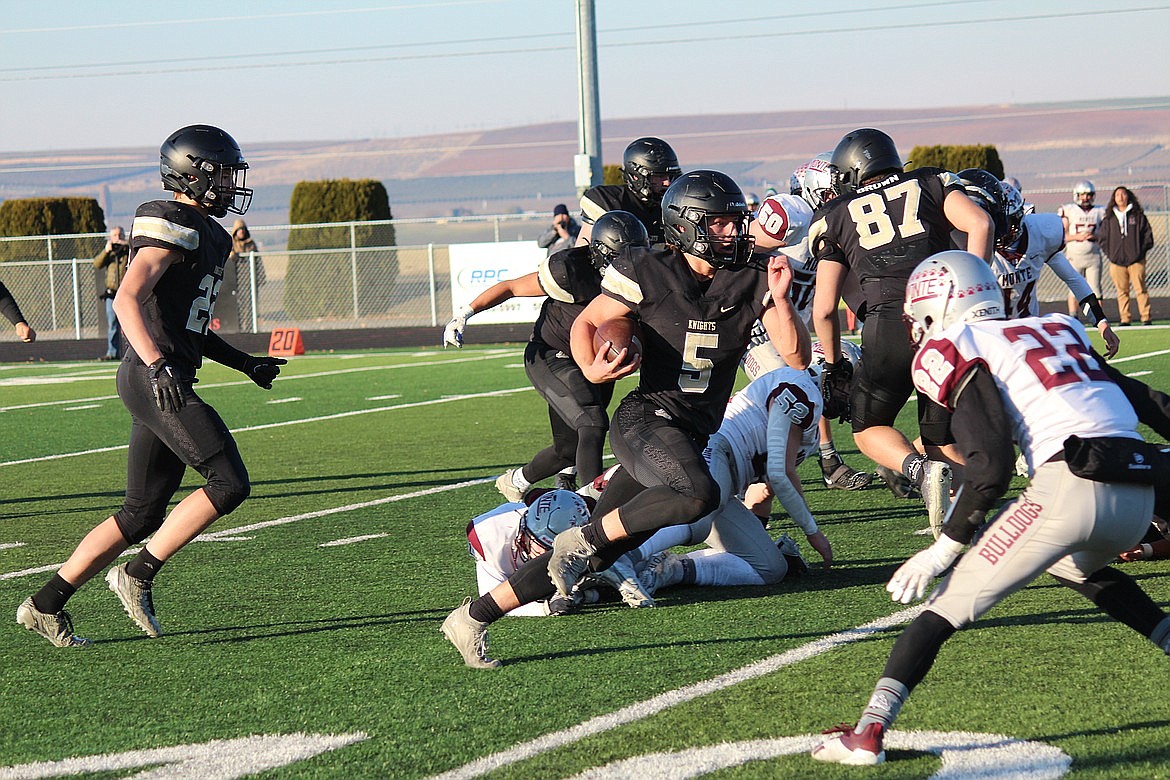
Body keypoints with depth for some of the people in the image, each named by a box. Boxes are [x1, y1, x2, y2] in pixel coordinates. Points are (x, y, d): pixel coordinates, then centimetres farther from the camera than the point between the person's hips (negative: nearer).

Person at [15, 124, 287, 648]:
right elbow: (127, 300, -22)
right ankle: (138, 575, -7)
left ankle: (46, 605, 11)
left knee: (143, 514, 10)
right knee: (230, 483, -13)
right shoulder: (172, 227, -10)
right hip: (154, 379, -10)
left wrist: (244, 363, 27)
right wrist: (158, 364, -33)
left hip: (165, 378, 10)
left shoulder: (203, 234, 21)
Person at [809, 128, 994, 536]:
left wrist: (833, 365, 28)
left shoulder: (836, 216, 19)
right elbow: (979, 223, 2)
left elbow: (824, 308, 15)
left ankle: (923, 471, -13)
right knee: (944, 439, 14)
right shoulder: (929, 183, 21)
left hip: (891, 322, -2)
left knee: (869, 427, 18)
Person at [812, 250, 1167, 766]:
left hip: (1072, 485, -6)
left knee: (952, 600, 0)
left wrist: (943, 550, 2)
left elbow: (991, 466, -3)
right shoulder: (1059, 331, 28)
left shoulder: (957, 350, 7)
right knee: (1078, 567, 37)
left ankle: (869, 731, -11)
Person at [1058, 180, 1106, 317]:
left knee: (1095, 289, -1)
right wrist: (1077, 236, -17)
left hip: (1093, 256, 2)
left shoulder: (1099, 212, 9)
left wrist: (1095, 236, -10)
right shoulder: (1068, 211, 2)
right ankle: (1073, 318, 2)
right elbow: (1062, 236, -1)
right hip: (1075, 256, -2)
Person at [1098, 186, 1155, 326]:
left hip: (1136, 260, -2)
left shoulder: (1138, 216, 6)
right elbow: (1101, 237, 14)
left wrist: (1141, 251, -2)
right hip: (1117, 261, 2)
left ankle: (1146, 317, -4)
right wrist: (1109, 253, 3)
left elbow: (1148, 235, 6)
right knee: (1122, 291, 2)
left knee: (1140, 289, -6)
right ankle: (1125, 319, 5)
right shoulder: (1109, 219, 11)